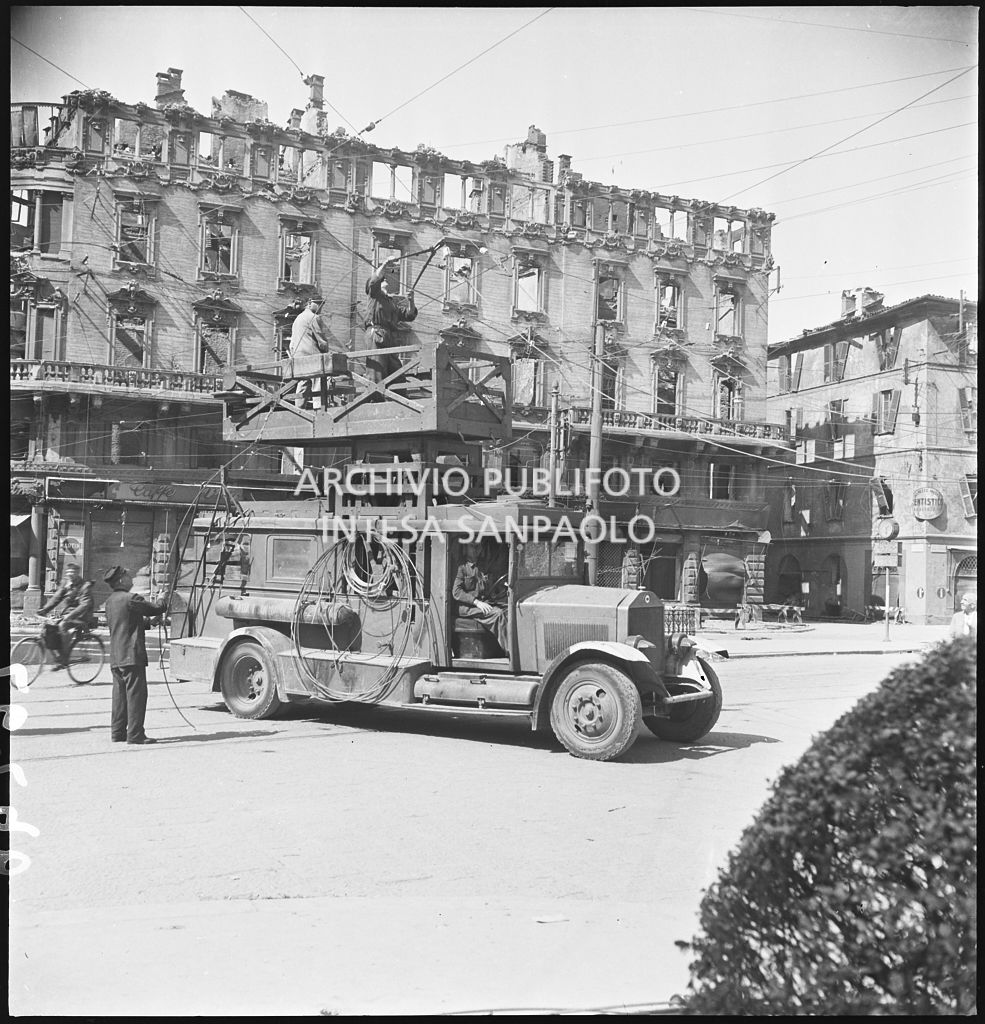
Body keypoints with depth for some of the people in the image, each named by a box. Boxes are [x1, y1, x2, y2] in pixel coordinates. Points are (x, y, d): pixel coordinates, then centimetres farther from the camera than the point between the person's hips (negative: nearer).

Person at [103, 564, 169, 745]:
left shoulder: (110, 601, 14)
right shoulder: (130, 599, -13)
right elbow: (156, 609, -8)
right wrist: (162, 601, 14)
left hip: (115, 656, 9)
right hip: (132, 655, -9)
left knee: (120, 694, 13)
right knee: (136, 693, -5)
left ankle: (117, 732, 17)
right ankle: (135, 734, -6)